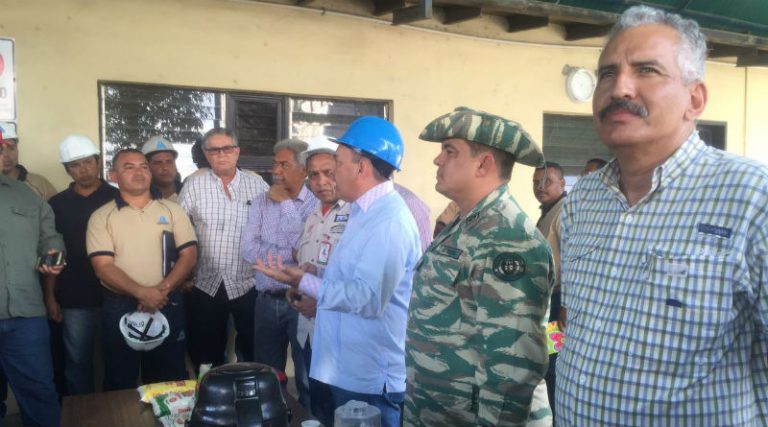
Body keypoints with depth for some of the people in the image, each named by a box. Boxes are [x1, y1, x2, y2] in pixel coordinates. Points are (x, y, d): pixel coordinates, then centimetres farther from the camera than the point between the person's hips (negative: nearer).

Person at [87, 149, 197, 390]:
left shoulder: (172, 210, 6)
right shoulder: (101, 217, 1)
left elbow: (189, 255, 0)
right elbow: (103, 267, -7)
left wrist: (162, 290, -14)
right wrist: (142, 293, -20)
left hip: (168, 306, 1)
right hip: (120, 309, -1)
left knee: (171, 380, 11)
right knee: (120, 382, 11)